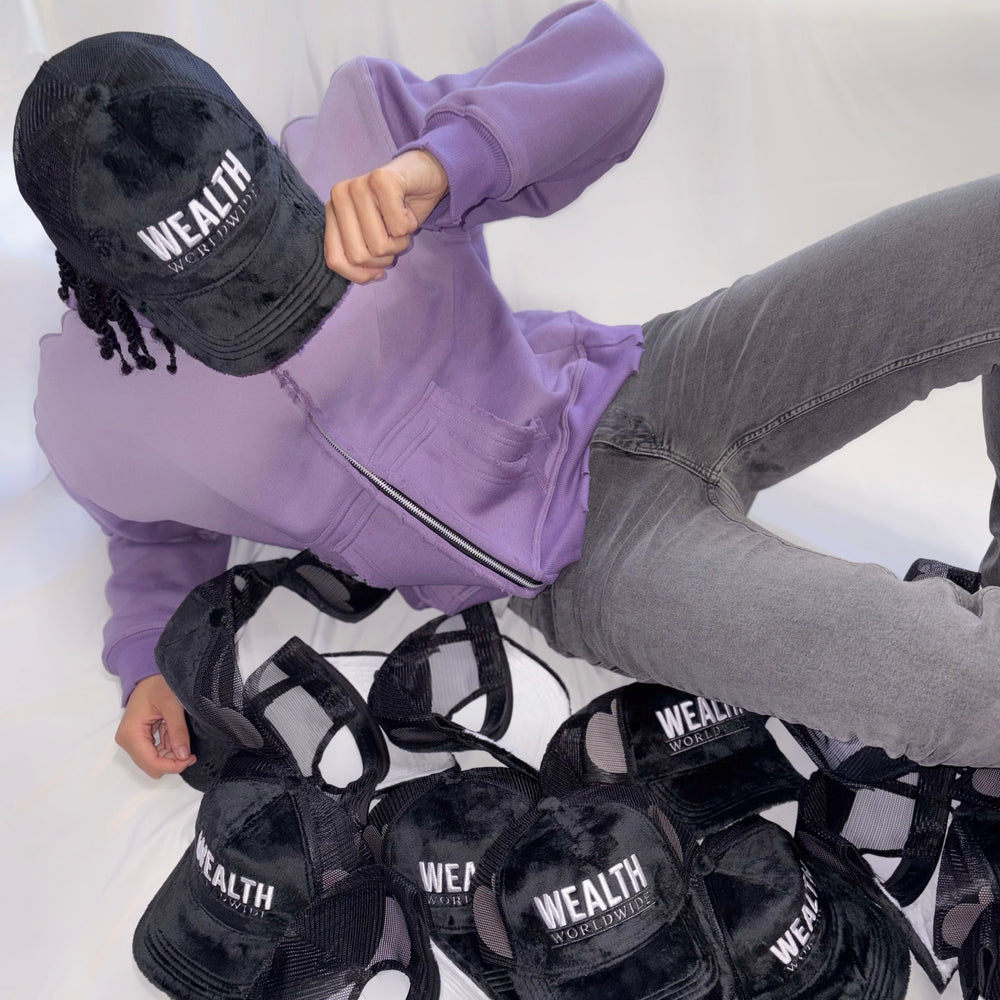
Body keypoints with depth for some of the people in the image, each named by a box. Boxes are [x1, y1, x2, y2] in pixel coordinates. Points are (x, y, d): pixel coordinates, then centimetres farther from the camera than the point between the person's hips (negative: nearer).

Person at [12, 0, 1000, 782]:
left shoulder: (357, 133, -13)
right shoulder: (90, 420, -5)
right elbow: (157, 538, 18)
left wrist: (438, 162, -32)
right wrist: (148, 662, 2)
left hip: (634, 390, 3)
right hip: (584, 567, -2)